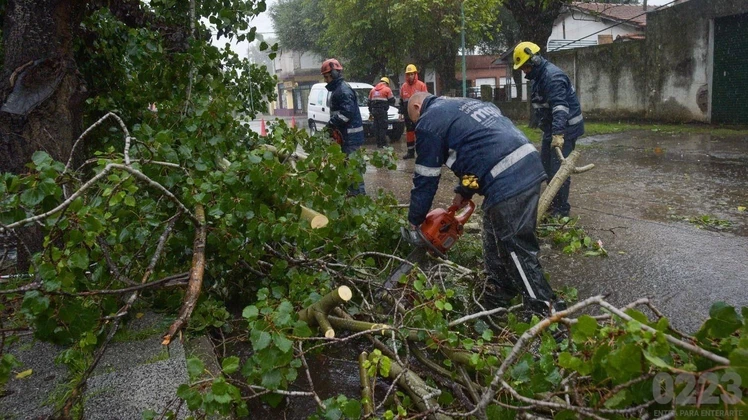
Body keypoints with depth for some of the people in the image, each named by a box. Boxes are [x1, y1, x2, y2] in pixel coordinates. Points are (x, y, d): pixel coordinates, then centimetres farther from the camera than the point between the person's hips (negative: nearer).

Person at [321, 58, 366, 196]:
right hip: (345, 135, 11)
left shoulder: (344, 90, -15)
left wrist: (331, 124, -19)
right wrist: (332, 125, 9)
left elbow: (347, 112, -26)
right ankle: (352, 192, 24)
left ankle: (359, 194, -6)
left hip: (350, 135, -11)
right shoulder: (338, 89, 18)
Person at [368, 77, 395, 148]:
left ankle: (378, 143, 12)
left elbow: (369, 102, 20)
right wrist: (387, 102, 19)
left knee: (376, 127, 10)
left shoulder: (373, 90, 17)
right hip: (382, 111, -6)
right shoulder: (387, 89, -1)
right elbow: (392, 101, -2)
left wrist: (370, 112, 25)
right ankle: (383, 144, -8)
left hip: (374, 111, 6)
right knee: (383, 128, -5)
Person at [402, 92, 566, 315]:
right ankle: (500, 296, 35)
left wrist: (414, 222, 17)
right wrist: (464, 192, 35)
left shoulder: (429, 122, 2)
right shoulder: (463, 104, 28)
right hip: (529, 163, 10)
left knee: (519, 253, -1)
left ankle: (549, 312, 5)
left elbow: (426, 179, 6)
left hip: (508, 183, -10)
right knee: (495, 243, 22)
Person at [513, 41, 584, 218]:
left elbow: (560, 106, -34)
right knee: (546, 166, 16)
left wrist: (558, 133, -43)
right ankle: (553, 203, 29)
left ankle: (562, 210, -1)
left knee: (558, 169, -10)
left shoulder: (552, 76, -23)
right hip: (551, 128, 11)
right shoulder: (539, 76, 11)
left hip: (565, 129, -11)